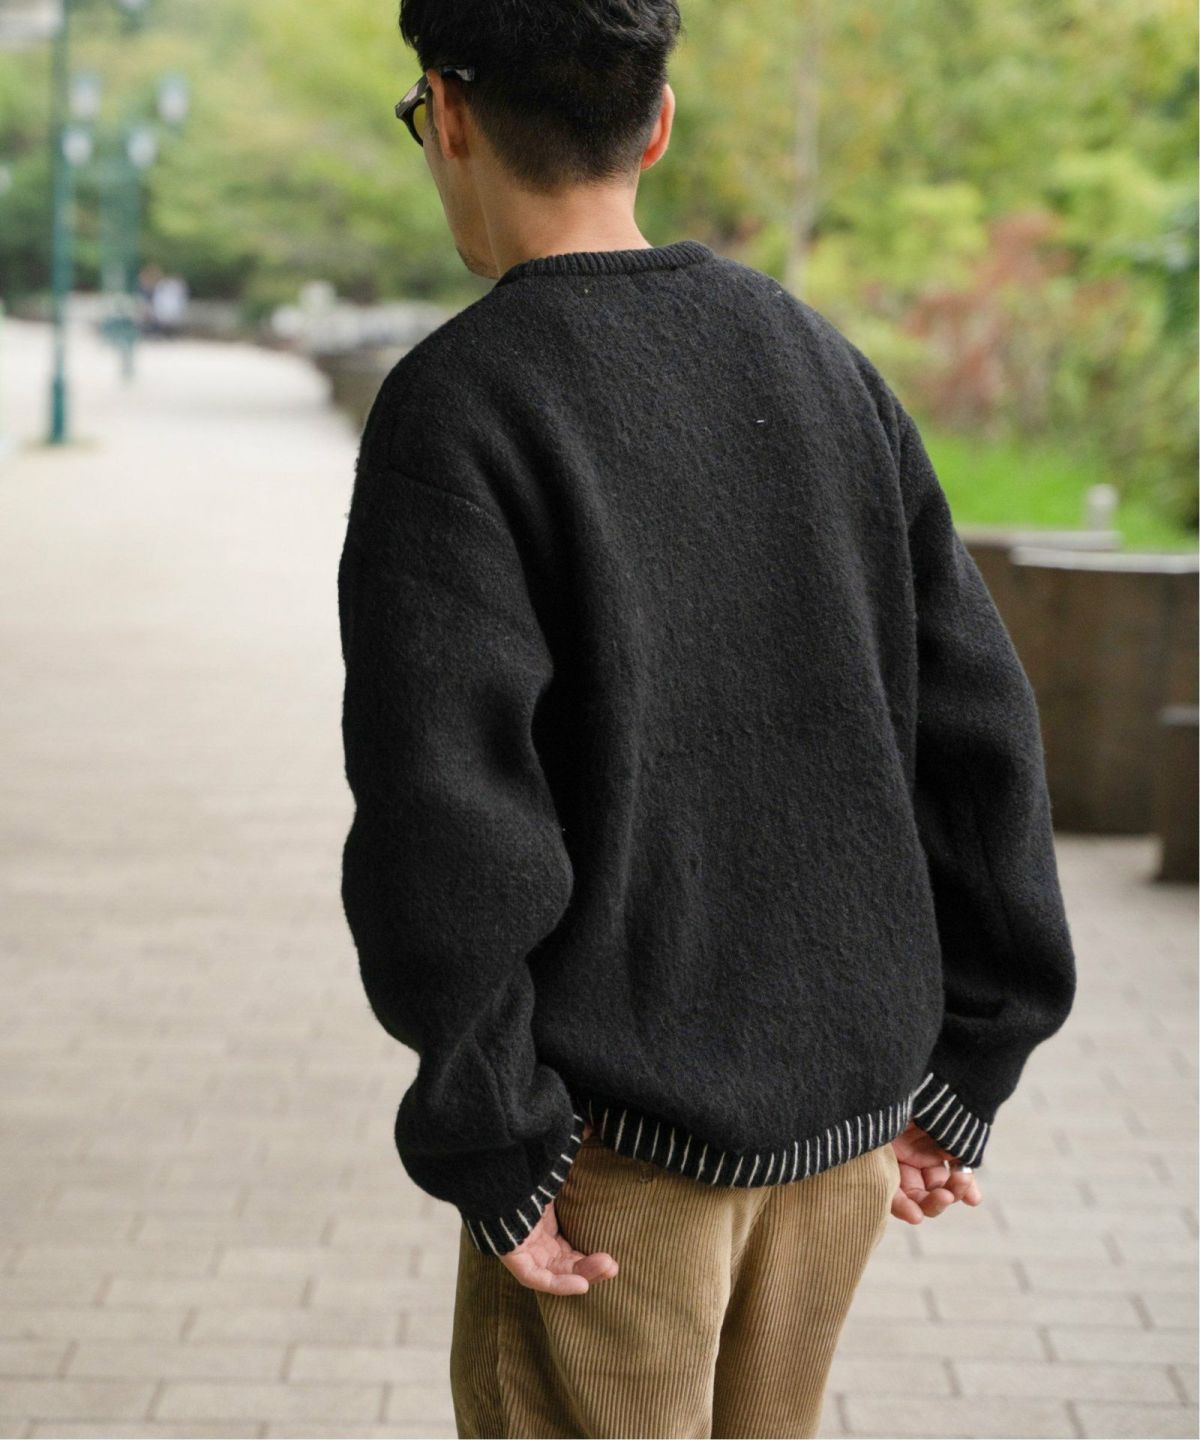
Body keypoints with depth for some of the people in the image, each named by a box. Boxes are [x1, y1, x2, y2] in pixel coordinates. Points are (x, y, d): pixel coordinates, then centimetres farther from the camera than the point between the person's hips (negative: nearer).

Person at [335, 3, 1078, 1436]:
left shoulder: (449, 411, -14)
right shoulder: (819, 364, 5)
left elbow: (446, 825, -23)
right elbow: (976, 728, 5)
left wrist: (493, 1155, -13)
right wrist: (957, 1072, 10)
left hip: (620, 1138, -6)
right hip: (846, 1109, 6)